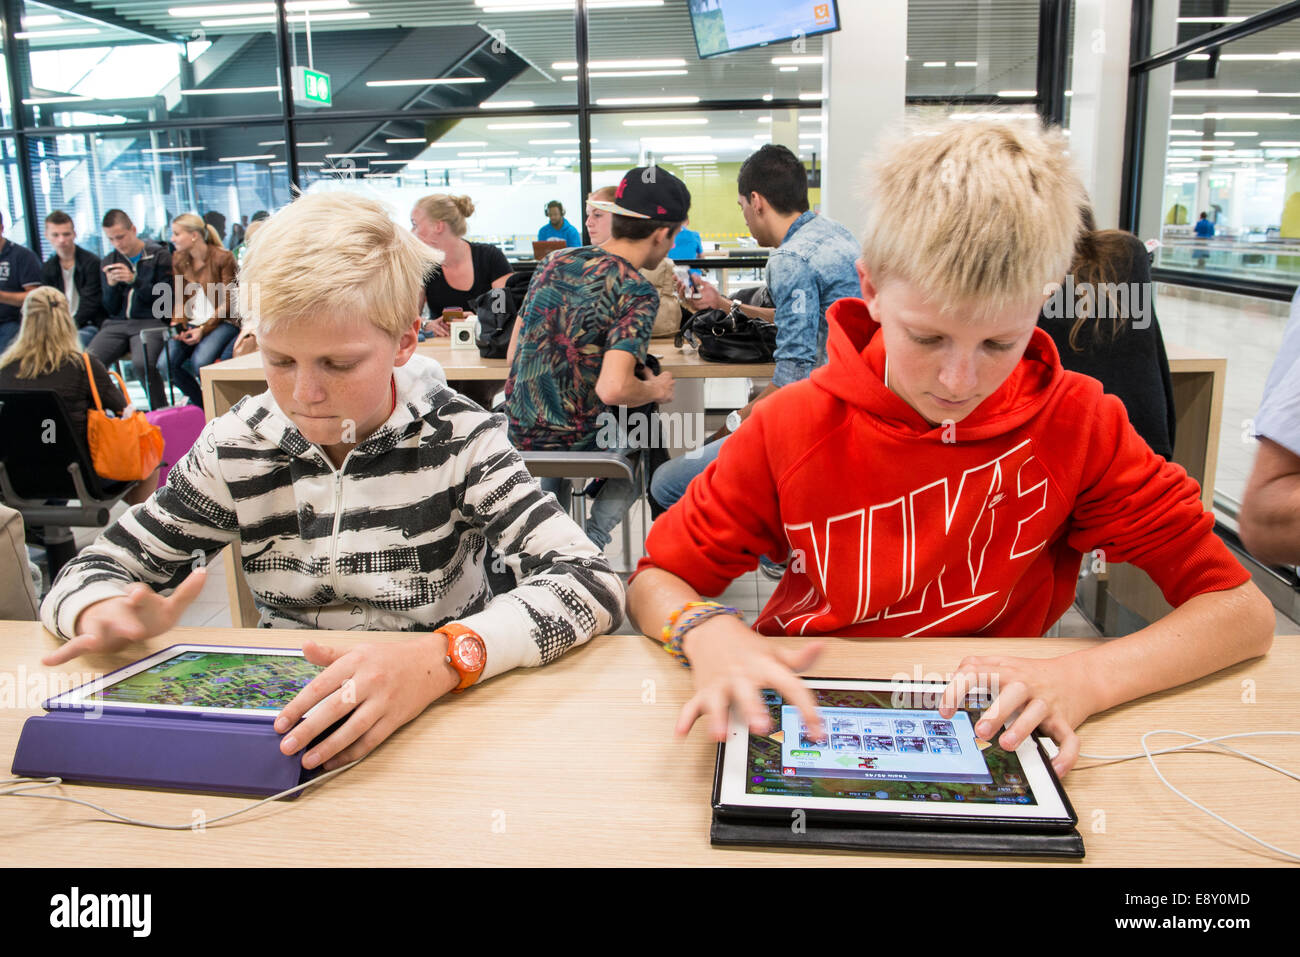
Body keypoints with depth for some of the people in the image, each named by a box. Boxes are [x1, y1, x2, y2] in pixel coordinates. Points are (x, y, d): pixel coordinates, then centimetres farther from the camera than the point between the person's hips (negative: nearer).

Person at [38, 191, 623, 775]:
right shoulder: (234, 450, -4)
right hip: (285, 728, 2)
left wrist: (443, 657, -42)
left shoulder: (459, 440, -14)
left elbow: (590, 581, -25)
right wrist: (109, 615, -21)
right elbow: (88, 573, 4)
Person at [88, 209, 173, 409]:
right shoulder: (108, 263, 17)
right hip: (116, 323, 4)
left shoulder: (159, 255, 4)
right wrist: (112, 286, -5)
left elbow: (164, 298, -3)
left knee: (142, 363, -35)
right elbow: (110, 309, 14)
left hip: (150, 322, -4)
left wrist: (134, 280, -14)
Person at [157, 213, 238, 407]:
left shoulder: (223, 257, -8)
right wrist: (177, 324, -6)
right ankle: (200, 403, 7)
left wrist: (203, 329, -16)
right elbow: (180, 300, 14)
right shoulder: (178, 259, 10)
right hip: (192, 322, 6)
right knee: (165, 363, -17)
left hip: (222, 321, -5)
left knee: (199, 362, -31)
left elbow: (227, 303, -8)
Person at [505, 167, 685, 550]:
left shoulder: (554, 261, 3)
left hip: (520, 433, 6)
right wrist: (657, 390, -6)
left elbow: (512, 354, 9)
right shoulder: (637, 294, -16)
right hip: (577, 441, -6)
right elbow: (613, 388, -27)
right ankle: (589, 542, 7)